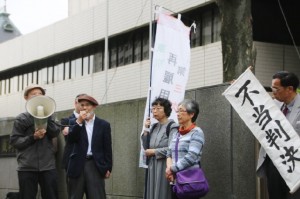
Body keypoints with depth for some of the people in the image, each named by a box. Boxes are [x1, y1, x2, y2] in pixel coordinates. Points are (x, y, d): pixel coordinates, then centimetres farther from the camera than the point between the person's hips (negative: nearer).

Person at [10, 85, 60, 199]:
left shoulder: (48, 116, 14)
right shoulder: (21, 119, 6)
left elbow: (55, 133, -3)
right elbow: (14, 141, -1)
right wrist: (33, 137, -14)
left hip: (48, 166, 2)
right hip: (27, 167, -2)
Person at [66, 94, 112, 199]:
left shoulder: (103, 125, 6)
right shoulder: (76, 123, 10)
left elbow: (107, 148, 5)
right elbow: (71, 139, -7)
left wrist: (108, 168, 0)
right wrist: (79, 122, -14)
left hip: (95, 165, -1)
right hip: (78, 165, 2)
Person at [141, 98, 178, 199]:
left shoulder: (172, 126, -7)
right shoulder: (154, 127, 14)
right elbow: (146, 147, 12)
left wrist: (153, 151, -9)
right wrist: (146, 130, 3)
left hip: (164, 167, -7)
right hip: (153, 166, 7)